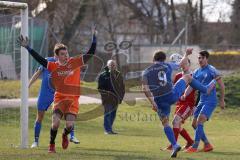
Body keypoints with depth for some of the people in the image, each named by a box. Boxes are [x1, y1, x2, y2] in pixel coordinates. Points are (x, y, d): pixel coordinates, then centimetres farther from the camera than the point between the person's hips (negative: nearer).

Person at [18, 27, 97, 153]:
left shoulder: (75, 62, 0)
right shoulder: (53, 66, 1)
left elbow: (91, 53, -1)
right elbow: (39, 59, -1)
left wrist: (94, 38, -8)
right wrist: (27, 47, -6)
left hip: (73, 99, 0)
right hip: (59, 98, 0)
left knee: (70, 125, -12)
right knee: (55, 121, -17)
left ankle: (65, 135, 26)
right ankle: (51, 145, 6)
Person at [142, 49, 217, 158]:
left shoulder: (146, 72, 2)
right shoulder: (167, 66, 2)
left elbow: (145, 89, -11)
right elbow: (181, 64, 21)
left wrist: (152, 103, -9)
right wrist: (186, 54, 39)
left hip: (159, 102, 0)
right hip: (172, 96, 0)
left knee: (165, 123, 17)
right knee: (187, 77, 24)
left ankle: (174, 145, 4)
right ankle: (206, 89, 41)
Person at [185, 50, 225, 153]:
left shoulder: (211, 70, -9)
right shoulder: (196, 72, 12)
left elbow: (222, 85, -7)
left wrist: (222, 100, -7)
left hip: (210, 101, -8)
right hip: (202, 101, 8)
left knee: (199, 122, -18)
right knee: (194, 124, 7)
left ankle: (195, 147, -18)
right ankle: (207, 145, 16)